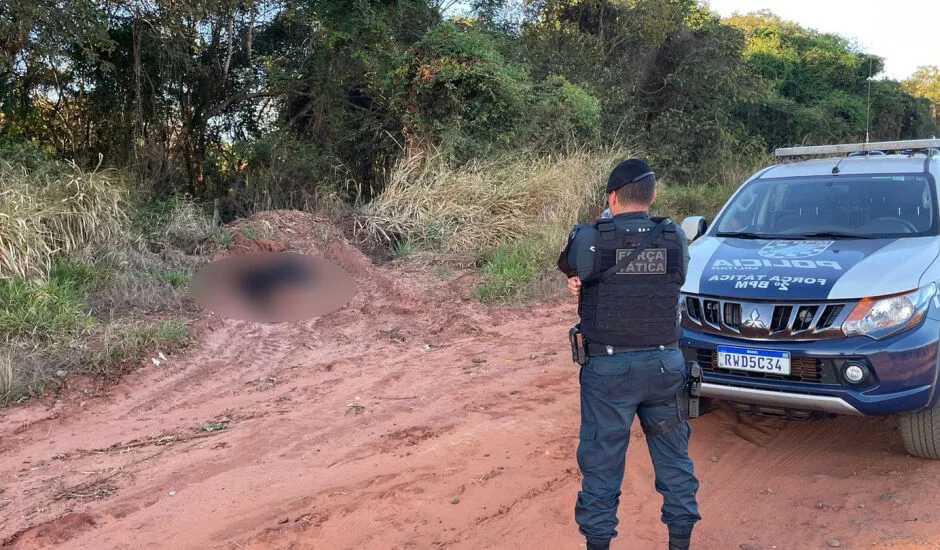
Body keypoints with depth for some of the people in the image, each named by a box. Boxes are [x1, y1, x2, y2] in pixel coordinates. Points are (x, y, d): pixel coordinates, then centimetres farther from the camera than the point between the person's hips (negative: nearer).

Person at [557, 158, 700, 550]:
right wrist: (592, 284, 2)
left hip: (608, 369, -3)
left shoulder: (590, 240, -11)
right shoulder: (676, 239, -1)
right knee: (674, 459, 17)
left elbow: (569, 267, 9)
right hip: (664, 365, 3)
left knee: (602, 464, 9)